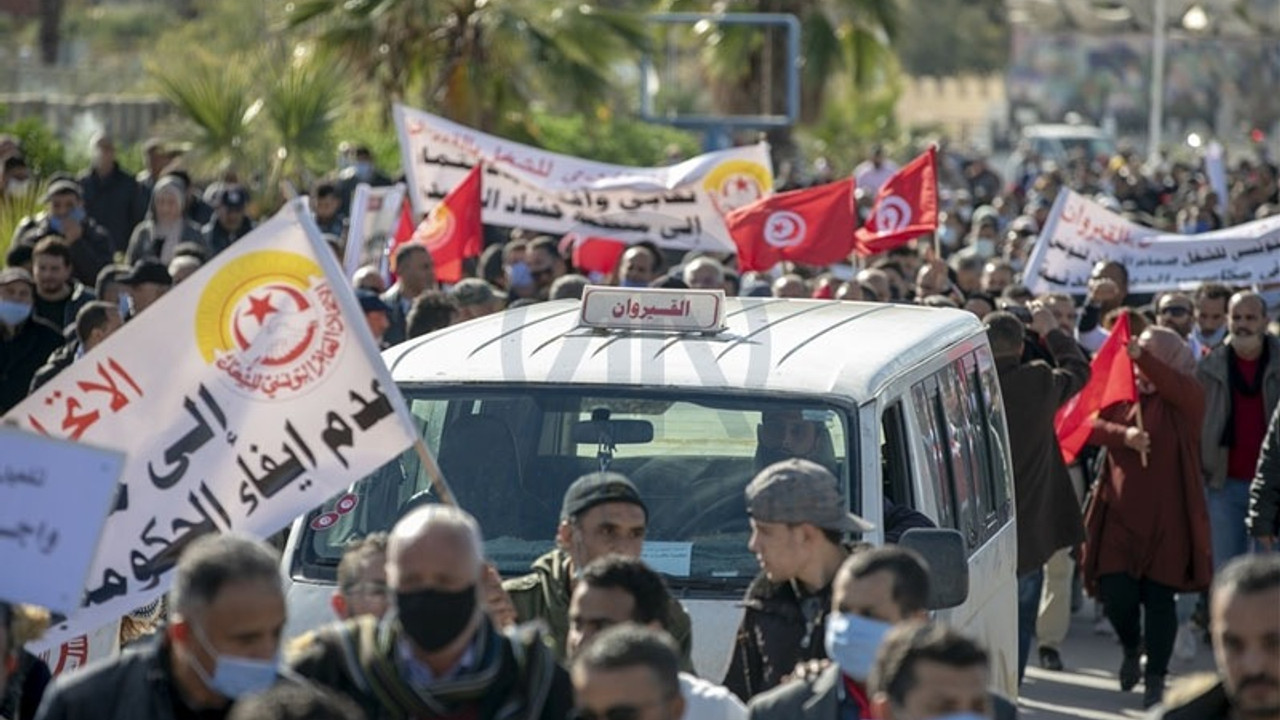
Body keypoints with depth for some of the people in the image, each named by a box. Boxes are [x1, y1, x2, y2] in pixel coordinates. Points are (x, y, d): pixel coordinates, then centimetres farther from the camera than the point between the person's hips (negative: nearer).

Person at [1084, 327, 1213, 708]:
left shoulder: (1186, 400, -3)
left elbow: (1175, 386, -26)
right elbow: (1089, 425, -3)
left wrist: (1141, 356, -43)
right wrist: (1122, 435, -21)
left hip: (1167, 518, -2)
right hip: (1121, 515, 3)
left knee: (1159, 597, 0)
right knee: (1116, 593, -4)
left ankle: (1155, 677, 13)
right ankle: (1131, 648, 27)